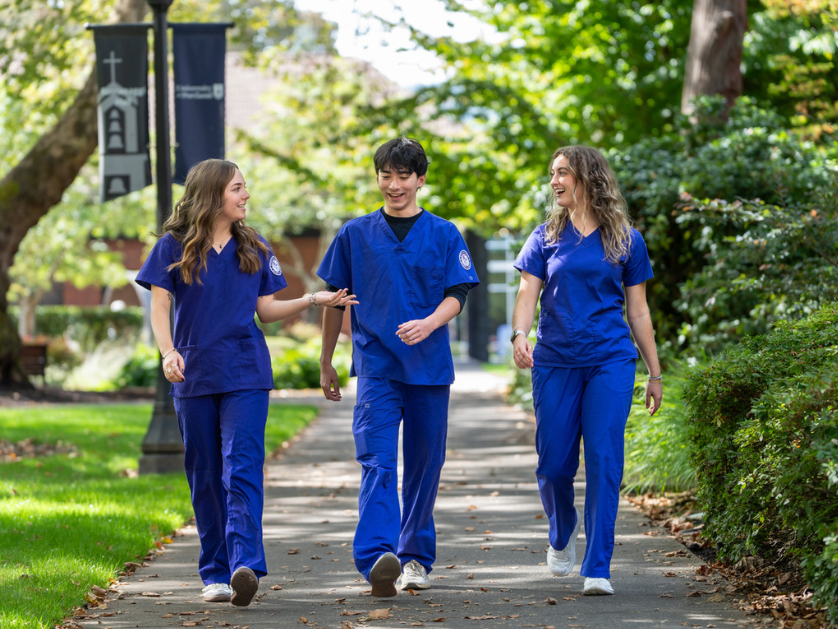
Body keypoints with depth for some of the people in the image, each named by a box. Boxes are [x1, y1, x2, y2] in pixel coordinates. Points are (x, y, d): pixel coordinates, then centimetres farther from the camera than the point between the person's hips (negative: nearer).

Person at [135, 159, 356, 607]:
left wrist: (311, 300, -2)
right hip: (194, 373, 0)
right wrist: (168, 352, -17)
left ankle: (245, 566, -24)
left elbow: (265, 309, 12)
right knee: (205, 476, 5)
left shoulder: (254, 248, 10)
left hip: (246, 372, 0)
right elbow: (160, 305, -1)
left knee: (242, 468, -14)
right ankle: (215, 573, 14)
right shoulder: (175, 246, 1)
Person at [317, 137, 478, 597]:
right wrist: (326, 362, 15)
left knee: (425, 463, 9)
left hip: (429, 365, 1)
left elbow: (457, 294, 0)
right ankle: (377, 560, -29)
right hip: (377, 365, -1)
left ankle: (415, 557, 24)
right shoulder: (356, 234, 8)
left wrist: (429, 323, -20)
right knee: (377, 461, -16)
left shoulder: (443, 235, 7)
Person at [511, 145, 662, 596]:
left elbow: (638, 310, 10)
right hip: (555, 362, 1)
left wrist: (655, 374, 9)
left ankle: (597, 569, -5)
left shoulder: (625, 240, 6)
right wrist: (520, 335, -21)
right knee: (554, 463, 3)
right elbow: (528, 293, 0)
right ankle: (563, 533, 35)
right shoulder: (547, 237, 8)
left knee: (604, 461, -9)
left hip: (610, 361, -1)